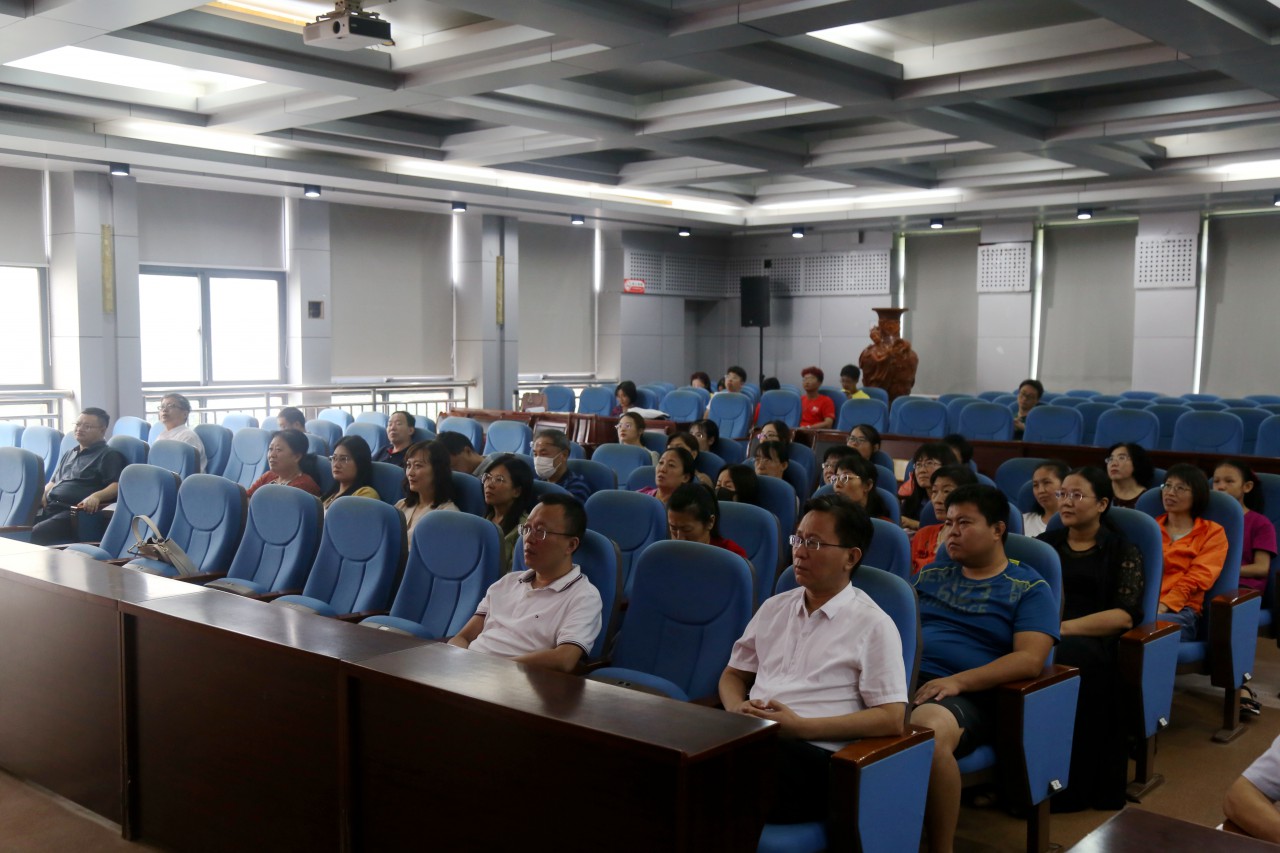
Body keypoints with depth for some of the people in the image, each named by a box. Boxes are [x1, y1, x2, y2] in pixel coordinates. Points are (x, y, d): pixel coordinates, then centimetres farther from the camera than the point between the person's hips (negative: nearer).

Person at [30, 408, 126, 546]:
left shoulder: (109, 455, 5)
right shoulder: (69, 454, 29)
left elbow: (117, 486, -8)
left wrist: (96, 496, -27)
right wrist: (43, 493, 14)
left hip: (73, 511, -7)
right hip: (48, 507, 7)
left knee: (37, 534, -32)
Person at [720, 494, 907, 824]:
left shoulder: (873, 624, 2)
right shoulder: (774, 608, 20)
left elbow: (891, 719, -4)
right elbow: (733, 675, 26)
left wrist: (801, 727, -12)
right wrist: (738, 709, 0)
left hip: (813, 754, -5)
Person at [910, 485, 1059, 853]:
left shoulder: (1029, 589, 8)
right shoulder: (930, 575, 23)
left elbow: (1030, 660, -5)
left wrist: (957, 682, -16)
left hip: (964, 695, -4)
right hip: (901, 678, 4)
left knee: (927, 732, -40)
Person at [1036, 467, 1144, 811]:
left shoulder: (1123, 551, 10)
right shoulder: (1045, 542, 22)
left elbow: (1124, 615, -4)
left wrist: (1063, 627, -18)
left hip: (1091, 639, -3)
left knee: (1073, 656, -40)